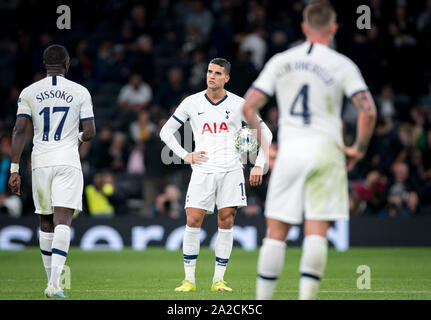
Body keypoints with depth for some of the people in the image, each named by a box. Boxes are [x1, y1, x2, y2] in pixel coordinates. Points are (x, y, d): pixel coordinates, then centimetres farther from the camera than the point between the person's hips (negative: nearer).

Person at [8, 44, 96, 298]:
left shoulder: (29, 93, 5)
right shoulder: (80, 92, 2)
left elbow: (20, 130, -3)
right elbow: (90, 132, 0)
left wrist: (15, 169, -2)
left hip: (41, 163, 2)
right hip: (68, 163, -2)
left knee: (46, 223, 15)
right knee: (62, 221, -9)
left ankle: (51, 281, 22)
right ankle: (55, 283, -24)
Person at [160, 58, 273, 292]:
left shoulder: (238, 104, 3)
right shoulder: (191, 103, 5)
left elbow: (265, 133, 12)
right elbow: (166, 131, 13)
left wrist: (259, 165, 3)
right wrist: (185, 156, 2)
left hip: (231, 170, 0)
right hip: (203, 170, 0)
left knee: (226, 222, -4)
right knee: (193, 221, -8)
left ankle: (218, 280, 4)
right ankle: (189, 280, -1)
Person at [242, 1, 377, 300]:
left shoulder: (280, 61, 8)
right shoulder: (342, 65, 0)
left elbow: (248, 107, 4)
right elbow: (368, 112, -10)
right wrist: (358, 149, 2)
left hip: (289, 150, 2)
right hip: (326, 151, -2)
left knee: (276, 233, 6)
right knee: (317, 232, -1)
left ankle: (263, 298, 7)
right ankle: (307, 296, -8)